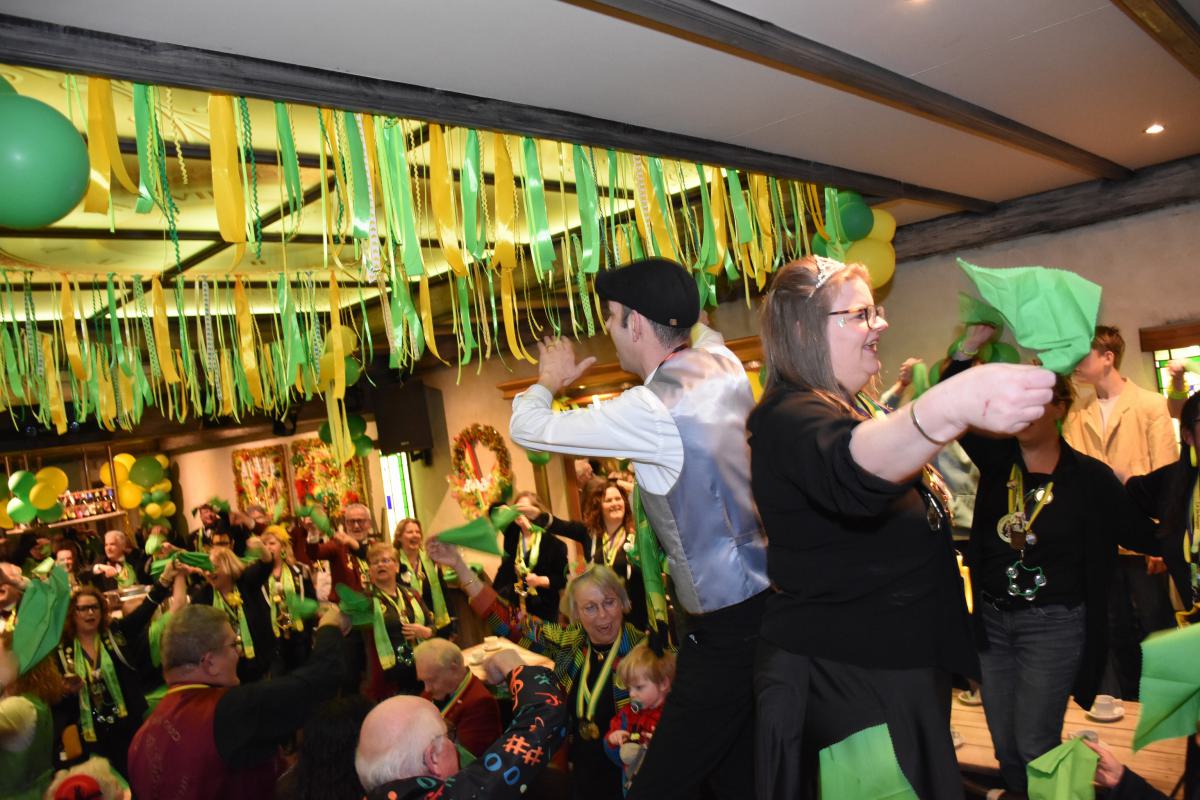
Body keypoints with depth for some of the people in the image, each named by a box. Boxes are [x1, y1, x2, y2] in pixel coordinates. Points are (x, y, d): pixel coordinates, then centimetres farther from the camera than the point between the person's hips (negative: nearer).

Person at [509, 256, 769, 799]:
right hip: (767, 592, 9)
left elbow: (526, 428, -11)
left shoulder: (652, 409, -21)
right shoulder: (723, 363, 2)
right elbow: (702, 329, 30)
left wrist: (550, 379, 8)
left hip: (726, 623, -9)